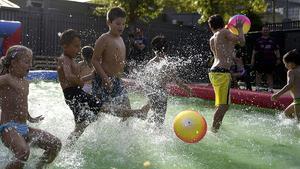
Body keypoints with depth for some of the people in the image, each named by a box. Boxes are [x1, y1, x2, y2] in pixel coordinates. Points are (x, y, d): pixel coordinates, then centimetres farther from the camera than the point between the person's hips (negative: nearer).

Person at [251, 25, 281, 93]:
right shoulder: (258, 40, 7)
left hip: (270, 61, 2)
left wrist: (278, 58, 2)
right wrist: (252, 59, -1)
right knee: (258, 74, 0)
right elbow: (254, 51, 5)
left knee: (270, 75, 6)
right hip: (260, 60, -1)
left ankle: (270, 88, 9)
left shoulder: (272, 40, 11)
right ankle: (257, 87, 5)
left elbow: (276, 50, 11)